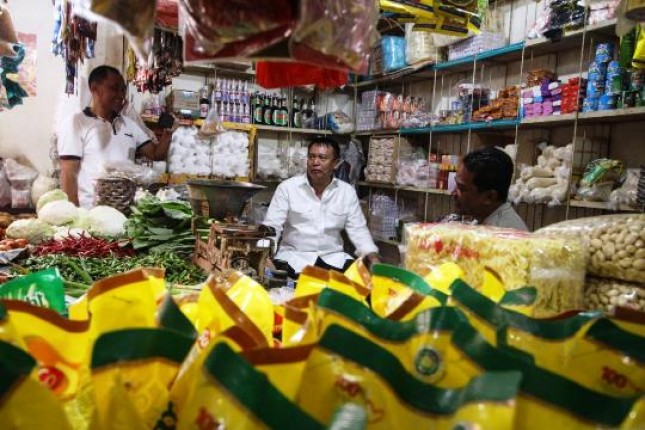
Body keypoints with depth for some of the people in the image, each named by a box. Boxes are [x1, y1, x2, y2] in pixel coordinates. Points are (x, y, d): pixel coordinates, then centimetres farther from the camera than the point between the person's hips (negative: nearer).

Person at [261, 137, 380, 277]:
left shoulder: (347, 191, 4)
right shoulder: (287, 187, -3)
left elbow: (358, 230, 6)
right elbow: (272, 225, -6)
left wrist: (373, 258, -9)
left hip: (334, 257, 3)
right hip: (294, 256, -3)